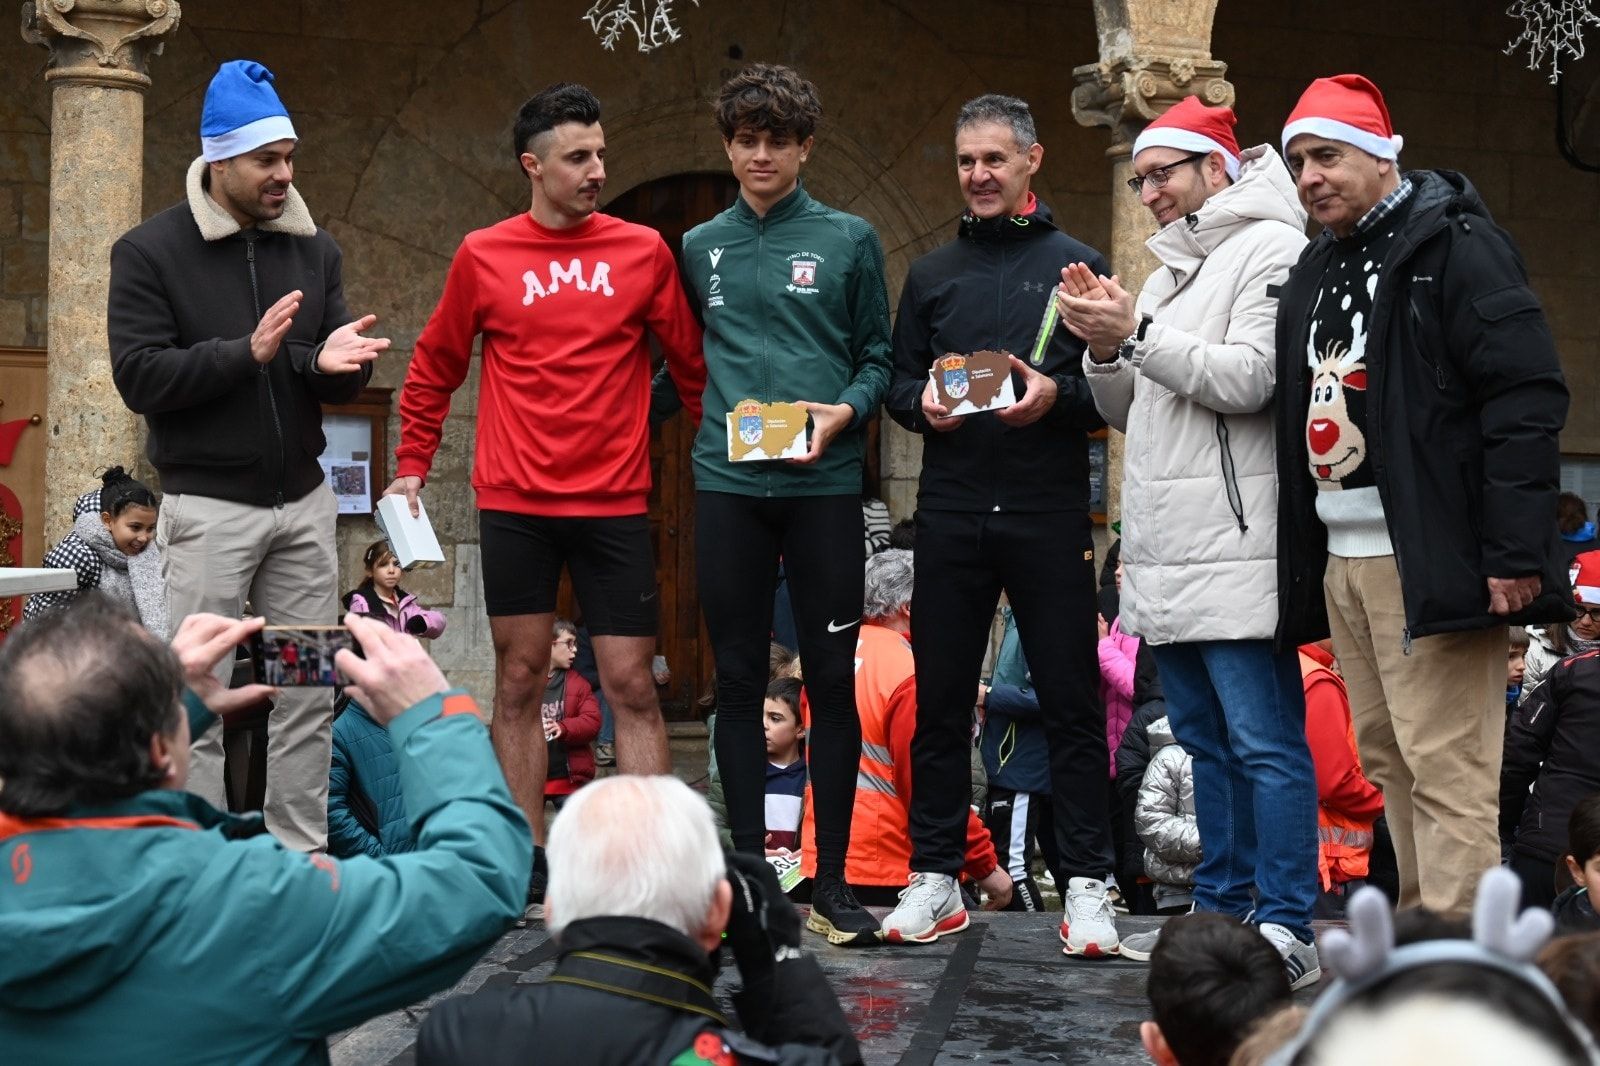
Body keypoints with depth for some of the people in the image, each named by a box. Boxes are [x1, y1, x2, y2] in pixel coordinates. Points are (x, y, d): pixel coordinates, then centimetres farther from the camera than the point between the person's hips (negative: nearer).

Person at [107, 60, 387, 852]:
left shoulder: (314, 250, 8)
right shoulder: (150, 251, -5)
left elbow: (341, 387, 9)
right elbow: (138, 377, -12)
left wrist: (332, 361, -16)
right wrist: (246, 353, -22)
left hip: (304, 499, 5)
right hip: (208, 506, -5)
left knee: (308, 694, 6)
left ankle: (302, 856, 14)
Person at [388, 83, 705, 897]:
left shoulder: (643, 251, 3)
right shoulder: (483, 257, 3)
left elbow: (691, 367, 8)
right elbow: (434, 368, 13)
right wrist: (411, 466, 10)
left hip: (613, 506, 0)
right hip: (514, 503, 1)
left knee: (631, 686, -1)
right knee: (519, 681, 6)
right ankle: (527, 865, 15)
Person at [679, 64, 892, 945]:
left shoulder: (849, 241, 5)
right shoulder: (699, 248, 11)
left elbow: (878, 357, 6)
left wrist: (846, 411, -11)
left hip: (823, 484, -2)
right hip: (726, 483, 2)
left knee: (832, 679, 1)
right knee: (738, 680, 6)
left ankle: (832, 880, 8)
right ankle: (749, 866, 15)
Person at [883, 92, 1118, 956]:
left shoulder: (1077, 265, 6)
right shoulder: (932, 274, 15)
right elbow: (897, 381, 16)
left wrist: (1058, 395, -16)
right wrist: (922, 403, -5)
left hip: (1049, 517, -3)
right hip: (951, 517, 3)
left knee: (1072, 702, -1)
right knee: (940, 700, 7)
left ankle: (1086, 885, 6)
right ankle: (935, 877, 16)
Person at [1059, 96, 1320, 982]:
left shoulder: (1269, 249, -4)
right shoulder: (1167, 270, 23)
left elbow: (1248, 379, -16)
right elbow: (1128, 412, 23)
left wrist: (1136, 336, -14)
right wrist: (1104, 350, 5)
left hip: (1235, 548, -9)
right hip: (1162, 554, 9)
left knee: (1264, 741, -9)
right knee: (1206, 741, 13)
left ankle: (1285, 930, -6)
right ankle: (1221, 911, 19)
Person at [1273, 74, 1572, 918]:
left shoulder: (1453, 243, -7)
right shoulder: (1317, 270, 19)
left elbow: (1527, 395, -15)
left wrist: (1515, 550, -21)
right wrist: (1301, 564, 17)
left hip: (1427, 557, -9)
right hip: (1340, 558, 9)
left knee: (1446, 768, -8)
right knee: (1388, 760, 12)